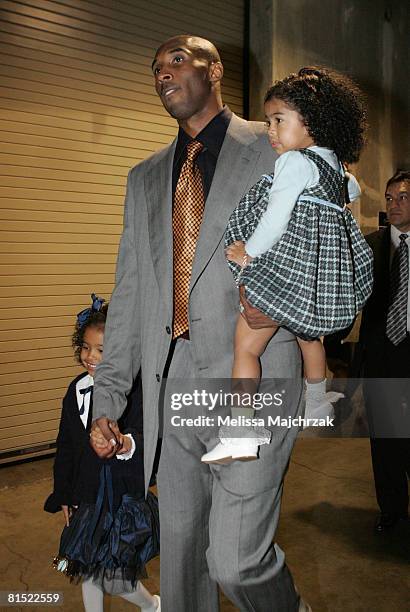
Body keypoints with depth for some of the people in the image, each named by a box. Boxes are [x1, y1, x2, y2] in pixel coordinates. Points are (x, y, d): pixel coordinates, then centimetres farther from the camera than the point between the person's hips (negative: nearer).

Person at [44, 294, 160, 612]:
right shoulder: (77, 389, 1)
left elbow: (150, 438, -29)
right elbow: (66, 446, 10)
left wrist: (129, 443, -51)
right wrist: (63, 495, 13)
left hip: (127, 497, -5)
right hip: (88, 497, 6)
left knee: (114, 578, 2)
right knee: (88, 571, 19)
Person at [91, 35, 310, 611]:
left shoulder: (277, 149, 4)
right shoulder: (145, 178, 18)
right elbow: (129, 290, 15)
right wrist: (108, 395, 9)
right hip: (173, 388, 5)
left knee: (235, 561, -6)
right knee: (180, 554, 14)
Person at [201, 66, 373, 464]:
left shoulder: (294, 162, -14)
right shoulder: (333, 163, 12)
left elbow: (275, 219, -18)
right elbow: (352, 189, 34)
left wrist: (247, 252, -6)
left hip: (287, 267, -9)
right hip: (322, 270, 10)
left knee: (245, 344, -4)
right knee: (309, 336, 29)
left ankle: (240, 434, -8)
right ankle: (318, 408, 46)